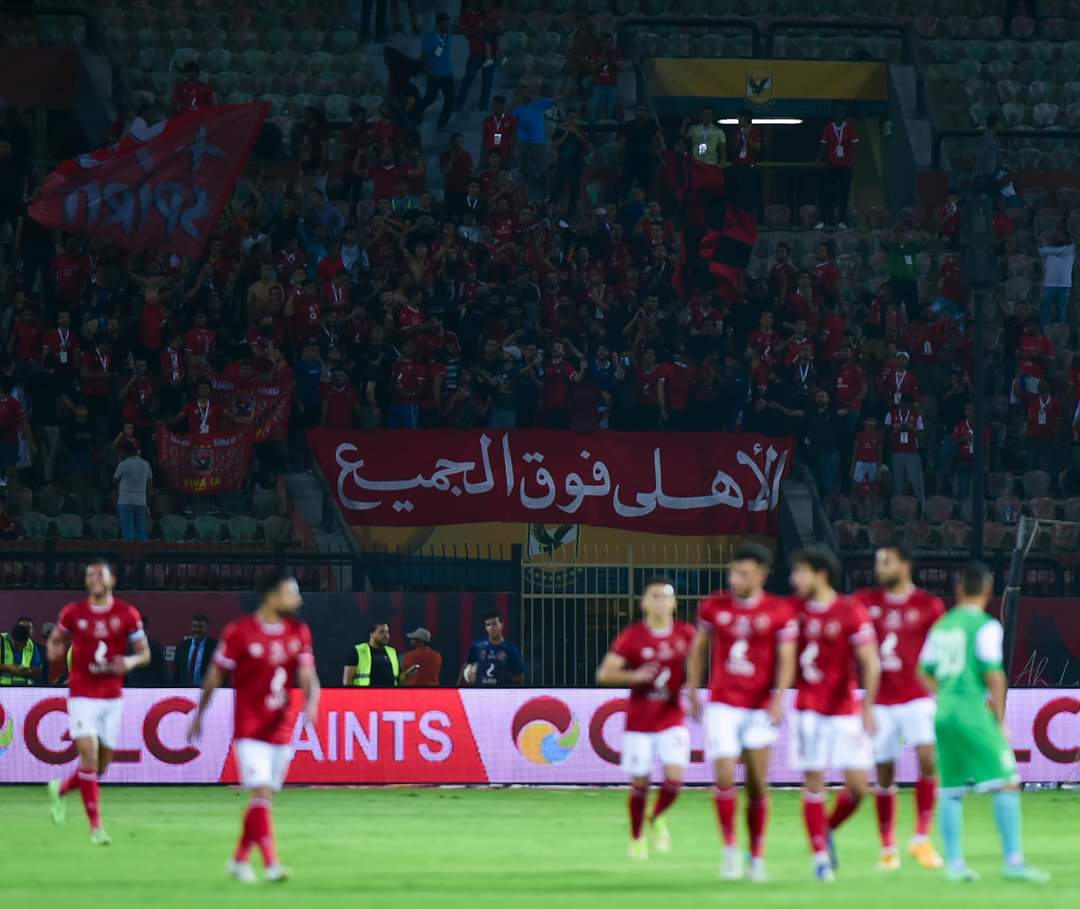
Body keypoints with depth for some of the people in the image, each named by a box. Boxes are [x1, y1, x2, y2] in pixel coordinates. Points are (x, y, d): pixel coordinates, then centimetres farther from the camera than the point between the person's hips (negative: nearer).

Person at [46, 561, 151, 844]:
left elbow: (145, 653, 5)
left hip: (112, 698, 2)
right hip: (82, 696, -2)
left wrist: (130, 662, -17)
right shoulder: (73, 613, 0)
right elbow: (55, 639, 16)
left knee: (102, 766, 8)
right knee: (89, 755, -16)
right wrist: (55, 649, -8)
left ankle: (60, 789, 37)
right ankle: (96, 826, -10)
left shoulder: (127, 614, -1)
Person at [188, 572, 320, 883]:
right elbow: (215, 676, -2)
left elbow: (308, 677, 1)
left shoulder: (299, 632, 4)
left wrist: (311, 703, -21)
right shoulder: (239, 631, -11)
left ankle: (239, 859, 24)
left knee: (264, 796, 10)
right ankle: (270, 863, -20)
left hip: (281, 727, 5)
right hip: (250, 727, -5)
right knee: (261, 793, -16)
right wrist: (198, 716, 5)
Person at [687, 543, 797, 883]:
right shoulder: (713, 607, 3)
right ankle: (730, 849, 5)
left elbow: (786, 659, -6)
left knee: (758, 785, 1)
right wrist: (692, 692, 11)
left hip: (760, 708, -1)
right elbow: (699, 648, 15)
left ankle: (757, 857, 11)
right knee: (725, 778, -11)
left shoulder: (780, 612, -4)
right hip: (722, 706, 1)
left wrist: (779, 698, -19)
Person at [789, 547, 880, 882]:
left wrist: (868, 707, -20)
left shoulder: (852, 612, -9)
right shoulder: (797, 610, 3)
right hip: (809, 710, 2)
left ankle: (828, 830, 22)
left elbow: (871, 663, -11)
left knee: (857, 786, -4)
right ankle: (820, 855, 3)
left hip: (845, 710, -2)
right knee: (814, 783, -4)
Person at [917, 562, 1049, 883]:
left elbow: (925, 672, 18)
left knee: (951, 791, 12)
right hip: (973, 712, -7)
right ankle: (1013, 861, -14)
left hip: (943, 712, 7)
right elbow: (994, 675, -13)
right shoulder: (985, 626, -7)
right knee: (1007, 784, -6)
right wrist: (1000, 720, -5)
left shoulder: (942, 625, 12)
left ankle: (954, 862, 10)